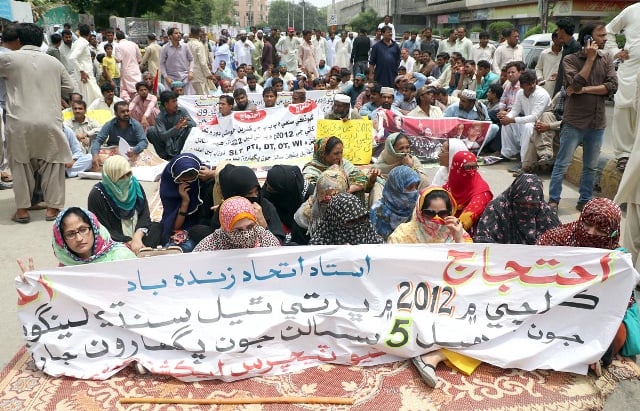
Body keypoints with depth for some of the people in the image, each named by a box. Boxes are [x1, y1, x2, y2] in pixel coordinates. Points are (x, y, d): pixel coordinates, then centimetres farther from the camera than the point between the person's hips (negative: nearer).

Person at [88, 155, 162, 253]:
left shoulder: (135, 186, 0)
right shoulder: (97, 195, -13)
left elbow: (145, 215, -4)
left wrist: (137, 236, -23)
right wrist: (129, 243, -21)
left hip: (137, 234, 5)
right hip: (115, 242, -5)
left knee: (159, 228, -19)